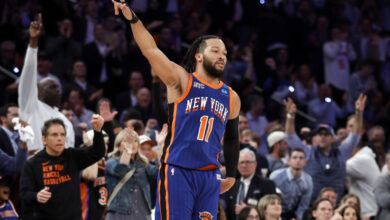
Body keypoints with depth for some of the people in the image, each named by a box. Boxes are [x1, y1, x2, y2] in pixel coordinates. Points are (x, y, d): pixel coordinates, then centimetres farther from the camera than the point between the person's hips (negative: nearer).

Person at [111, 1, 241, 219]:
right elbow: (151, 50, -11)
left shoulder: (232, 98, 14)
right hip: (177, 172, -5)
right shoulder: (182, 81, 0)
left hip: (210, 176, 5)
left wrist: (231, 174, 22)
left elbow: (232, 138, 27)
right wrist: (133, 19, -24)